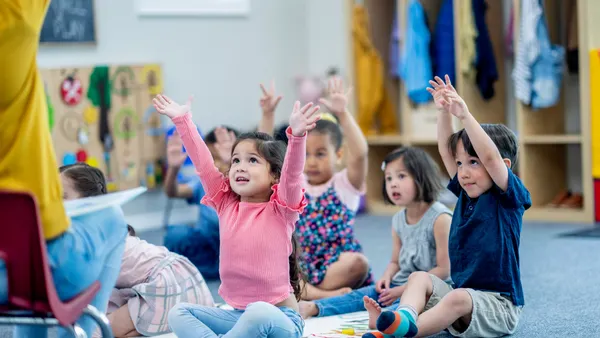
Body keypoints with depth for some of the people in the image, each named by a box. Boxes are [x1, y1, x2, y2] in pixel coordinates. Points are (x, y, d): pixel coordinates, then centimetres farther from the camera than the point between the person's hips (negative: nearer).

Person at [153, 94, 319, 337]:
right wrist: (182, 120, 3)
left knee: (258, 314, -37)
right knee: (179, 313, -6)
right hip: (237, 314, 6)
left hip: (279, 318, -5)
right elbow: (202, 163, 4)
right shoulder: (226, 204, 6)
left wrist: (296, 135, -39)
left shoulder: (281, 209, -6)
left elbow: (292, 173, -23)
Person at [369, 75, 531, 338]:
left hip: (498, 305, -7)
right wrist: (444, 111, 1)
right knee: (419, 277, -12)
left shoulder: (507, 198, -6)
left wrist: (464, 115, -26)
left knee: (459, 298, -34)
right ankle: (405, 315, -43)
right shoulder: (466, 194, 13)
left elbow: (490, 157, -21)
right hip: (461, 292, 7)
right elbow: (445, 151, 11)